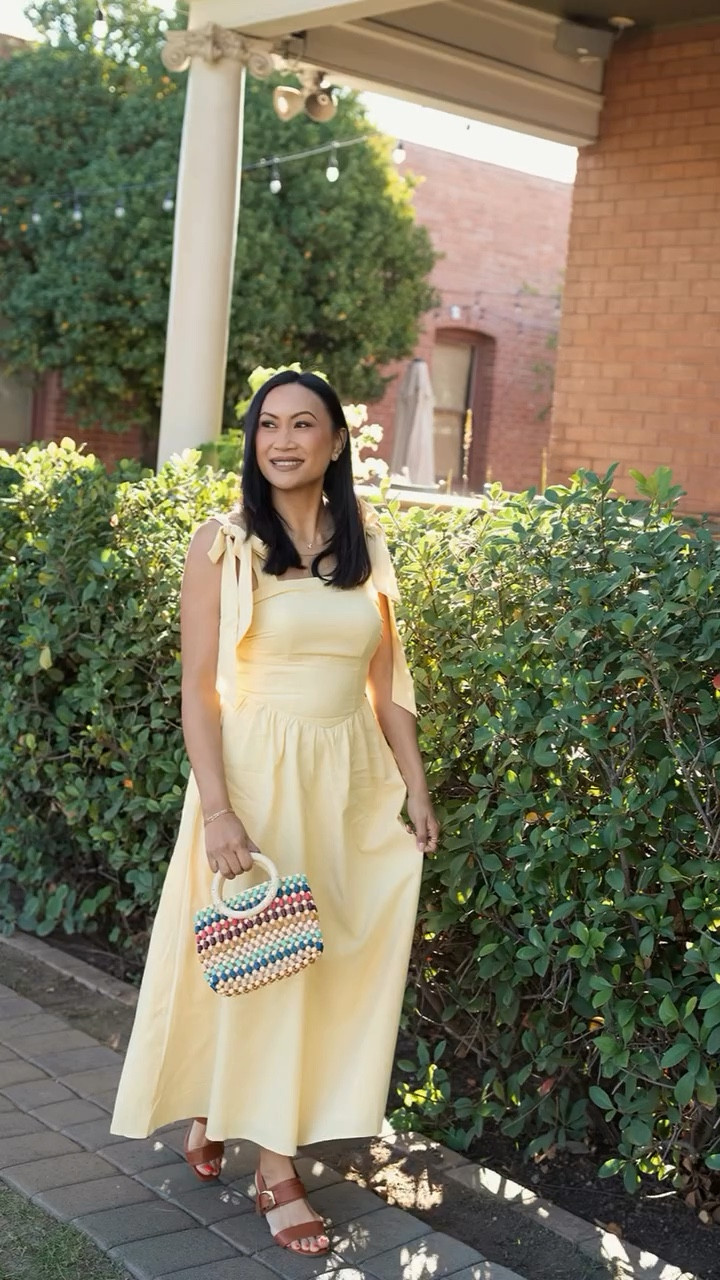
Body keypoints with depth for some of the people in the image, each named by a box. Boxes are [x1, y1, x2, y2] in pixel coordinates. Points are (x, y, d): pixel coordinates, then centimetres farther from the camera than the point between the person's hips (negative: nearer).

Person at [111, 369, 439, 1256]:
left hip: (352, 781, 4)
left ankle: (220, 1111, 31)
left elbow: (386, 682, 12)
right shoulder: (222, 543, -5)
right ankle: (276, 1174, 17)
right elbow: (198, 687, -8)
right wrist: (218, 808, -16)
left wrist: (414, 789, 8)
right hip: (257, 774, -4)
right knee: (260, 964, 1)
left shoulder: (365, 547, 8)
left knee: (328, 964, 9)